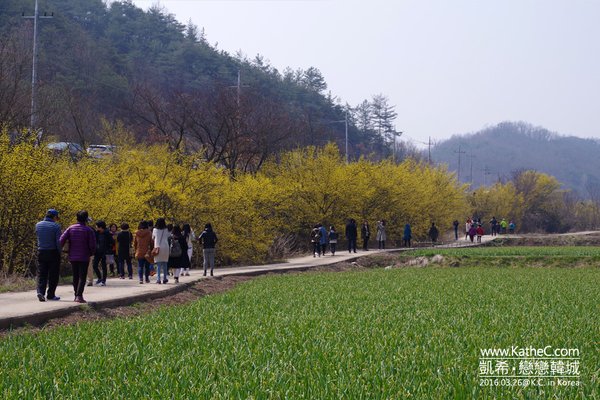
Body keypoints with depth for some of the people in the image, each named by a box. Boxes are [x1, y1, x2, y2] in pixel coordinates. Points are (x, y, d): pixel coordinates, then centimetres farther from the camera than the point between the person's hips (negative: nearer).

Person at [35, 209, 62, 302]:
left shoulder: (38, 225, 3)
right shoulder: (55, 226, -10)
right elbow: (59, 241, -13)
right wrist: (59, 252, 0)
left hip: (41, 252, 4)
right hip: (53, 252, -4)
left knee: (41, 274, 6)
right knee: (53, 275, 7)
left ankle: (40, 291, -13)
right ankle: (51, 295, 10)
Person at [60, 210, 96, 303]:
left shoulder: (71, 228, 2)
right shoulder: (89, 230, -8)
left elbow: (62, 239, -7)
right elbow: (92, 245, -9)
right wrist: (90, 254, 9)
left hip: (73, 257, 4)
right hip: (84, 257, -4)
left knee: (75, 277, 15)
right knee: (82, 277, -3)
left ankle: (76, 295, 20)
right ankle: (79, 296, -16)